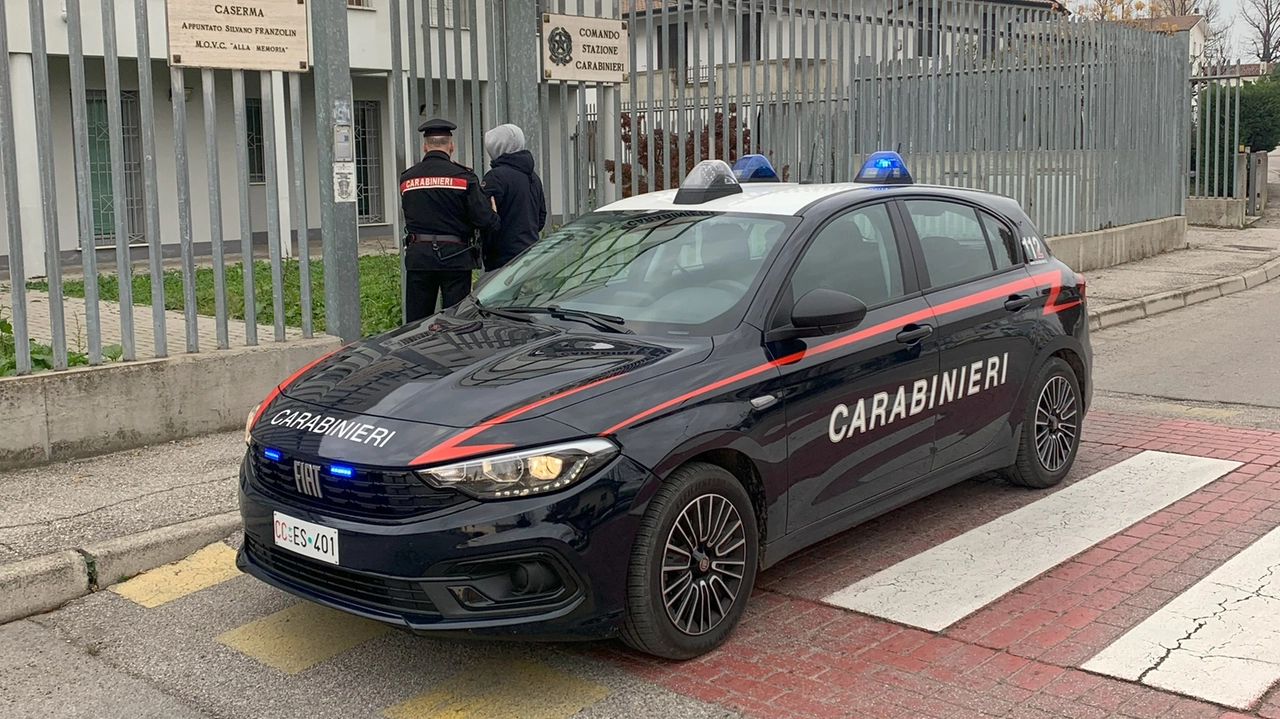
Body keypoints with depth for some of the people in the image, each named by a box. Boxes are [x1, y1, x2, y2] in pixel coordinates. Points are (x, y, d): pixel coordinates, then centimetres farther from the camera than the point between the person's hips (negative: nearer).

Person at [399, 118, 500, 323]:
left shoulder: (406, 179, 4)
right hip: (455, 257, -3)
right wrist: (493, 216, 9)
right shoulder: (464, 177, -7)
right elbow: (484, 219, -12)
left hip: (418, 257, 3)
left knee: (416, 323, 8)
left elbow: (410, 217, 10)